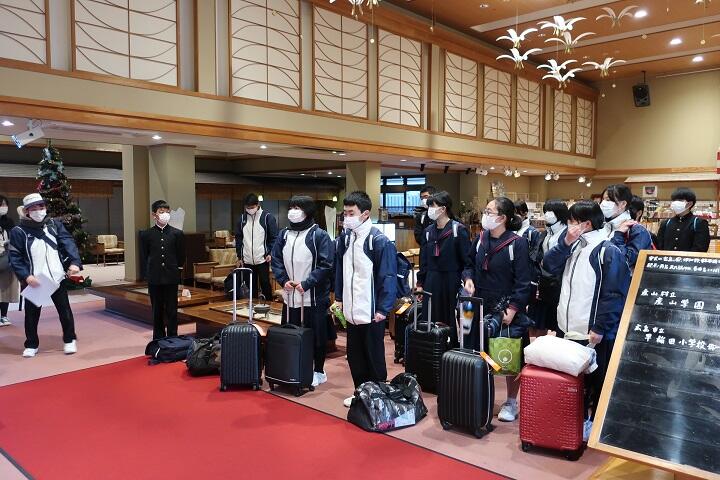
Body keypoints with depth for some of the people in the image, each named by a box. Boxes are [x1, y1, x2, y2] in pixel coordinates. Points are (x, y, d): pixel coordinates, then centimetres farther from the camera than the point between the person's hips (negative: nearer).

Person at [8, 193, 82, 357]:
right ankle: (31, 345, 28)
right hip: (33, 281, -1)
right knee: (31, 314, 10)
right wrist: (25, 276, -18)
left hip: (57, 278, 1)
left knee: (65, 310, 10)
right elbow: (15, 258, -4)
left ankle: (69, 340, 26)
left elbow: (68, 243, -7)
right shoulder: (18, 232, -3)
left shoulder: (55, 225, 4)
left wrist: (74, 262, -23)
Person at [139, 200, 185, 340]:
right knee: (157, 311, 10)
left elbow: (181, 256, 5)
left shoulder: (177, 233, 0)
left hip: (171, 278, -1)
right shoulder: (146, 234, 2)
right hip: (154, 279, 1)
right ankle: (158, 339, 21)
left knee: (172, 311, 5)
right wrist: (146, 275, -1)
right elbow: (143, 257, 4)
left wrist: (175, 269, 1)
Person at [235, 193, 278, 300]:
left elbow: (274, 237, -3)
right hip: (247, 260, 4)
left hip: (262, 259, -4)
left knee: (265, 284, 1)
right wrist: (239, 257, 8)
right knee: (251, 285, 10)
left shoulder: (267, 217, -5)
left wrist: (270, 253, -11)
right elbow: (238, 238, 12)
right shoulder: (242, 218, 7)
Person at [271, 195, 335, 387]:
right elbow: (276, 260, 12)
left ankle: (319, 371, 22)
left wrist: (307, 283, -17)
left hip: (314, 297, -5)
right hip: (289, 296, 6)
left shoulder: (319, 235, -9)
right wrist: (284, 279, -4)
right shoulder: (284, 234, 9)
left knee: (316, 335, 6)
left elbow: (326, 264, -13)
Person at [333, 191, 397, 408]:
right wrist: (339, 298, 11)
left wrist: (383, 309, -16)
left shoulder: (379, 241, -14)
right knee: (354, 355, 16)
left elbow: (388, 277, -14)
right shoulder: (344, 237, 5)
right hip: (351, 310, 6)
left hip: (372, 312, -6)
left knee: (374, 357, 9)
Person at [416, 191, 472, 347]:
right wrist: (420, 284, 11)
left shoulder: (458, 230, -7)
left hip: (451, 282, -5)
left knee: (451, 322, 3)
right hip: (431, 282, 5)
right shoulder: (429, 230, 10)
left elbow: (467, 260, -9)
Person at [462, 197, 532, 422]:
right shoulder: (481, 239, 4)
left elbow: (523, 282, -13)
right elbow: (470, 264, 17)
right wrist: (468, 279, -4)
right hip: (481, 307, 5)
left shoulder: (517, 244, -13)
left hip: (507, 310, -5)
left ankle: (511, 402, 23)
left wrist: (512, 309, -21)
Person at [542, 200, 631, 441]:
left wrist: (599, 328, -18)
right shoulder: (573, 245, 11)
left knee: (595, 380, 9)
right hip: (567, 327, 7)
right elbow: (549, 265, 2)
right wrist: (566, 242, -9)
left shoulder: (609, 251, -13)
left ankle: (594, 422, 25)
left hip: (594, 333, -7)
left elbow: (614, 294, -17)